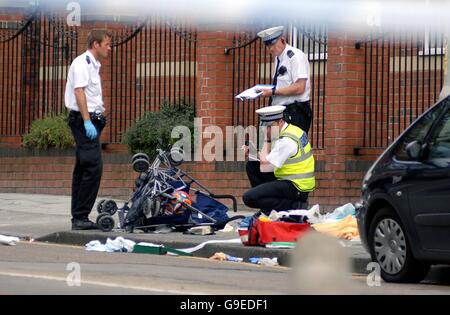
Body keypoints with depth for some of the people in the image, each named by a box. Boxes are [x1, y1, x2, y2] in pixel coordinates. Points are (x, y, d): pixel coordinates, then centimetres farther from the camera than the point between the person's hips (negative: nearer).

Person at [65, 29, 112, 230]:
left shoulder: (93, 65, 21)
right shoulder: (82, 63, -10)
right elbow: (79, 91, -19)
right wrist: (87, 121, -26)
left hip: (90, 121, 11)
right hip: (84, 118, -11)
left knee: (83, 169, 11)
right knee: (93, 168, -16)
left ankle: (79, 219, 13)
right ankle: (80, 217, -16)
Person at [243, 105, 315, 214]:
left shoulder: (286, 140, -21)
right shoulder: (290, 130, 9)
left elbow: (264, 167, -20)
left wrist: (267, 140, -12)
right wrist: (263, 156, -3)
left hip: (296, 188, -10)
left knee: (249, 198, -19)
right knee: (252, 165, 16)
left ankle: (295, 205, -11)